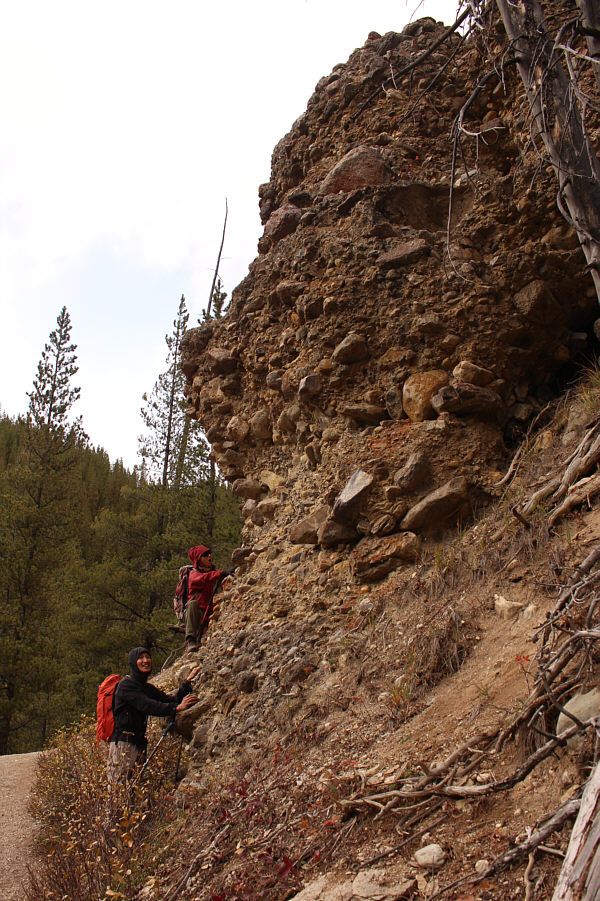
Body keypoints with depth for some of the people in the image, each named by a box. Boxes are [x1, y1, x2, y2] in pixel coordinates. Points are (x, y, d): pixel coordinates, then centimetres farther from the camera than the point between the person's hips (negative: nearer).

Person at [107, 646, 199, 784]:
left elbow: (171, 700, 13)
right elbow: (147, 706, -19)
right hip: (123, 742, -8)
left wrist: (188, 681, 5)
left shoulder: (148, 688, 19)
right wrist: (177, 708, -26)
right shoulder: (126, 684, -7)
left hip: (139, 743, 8)